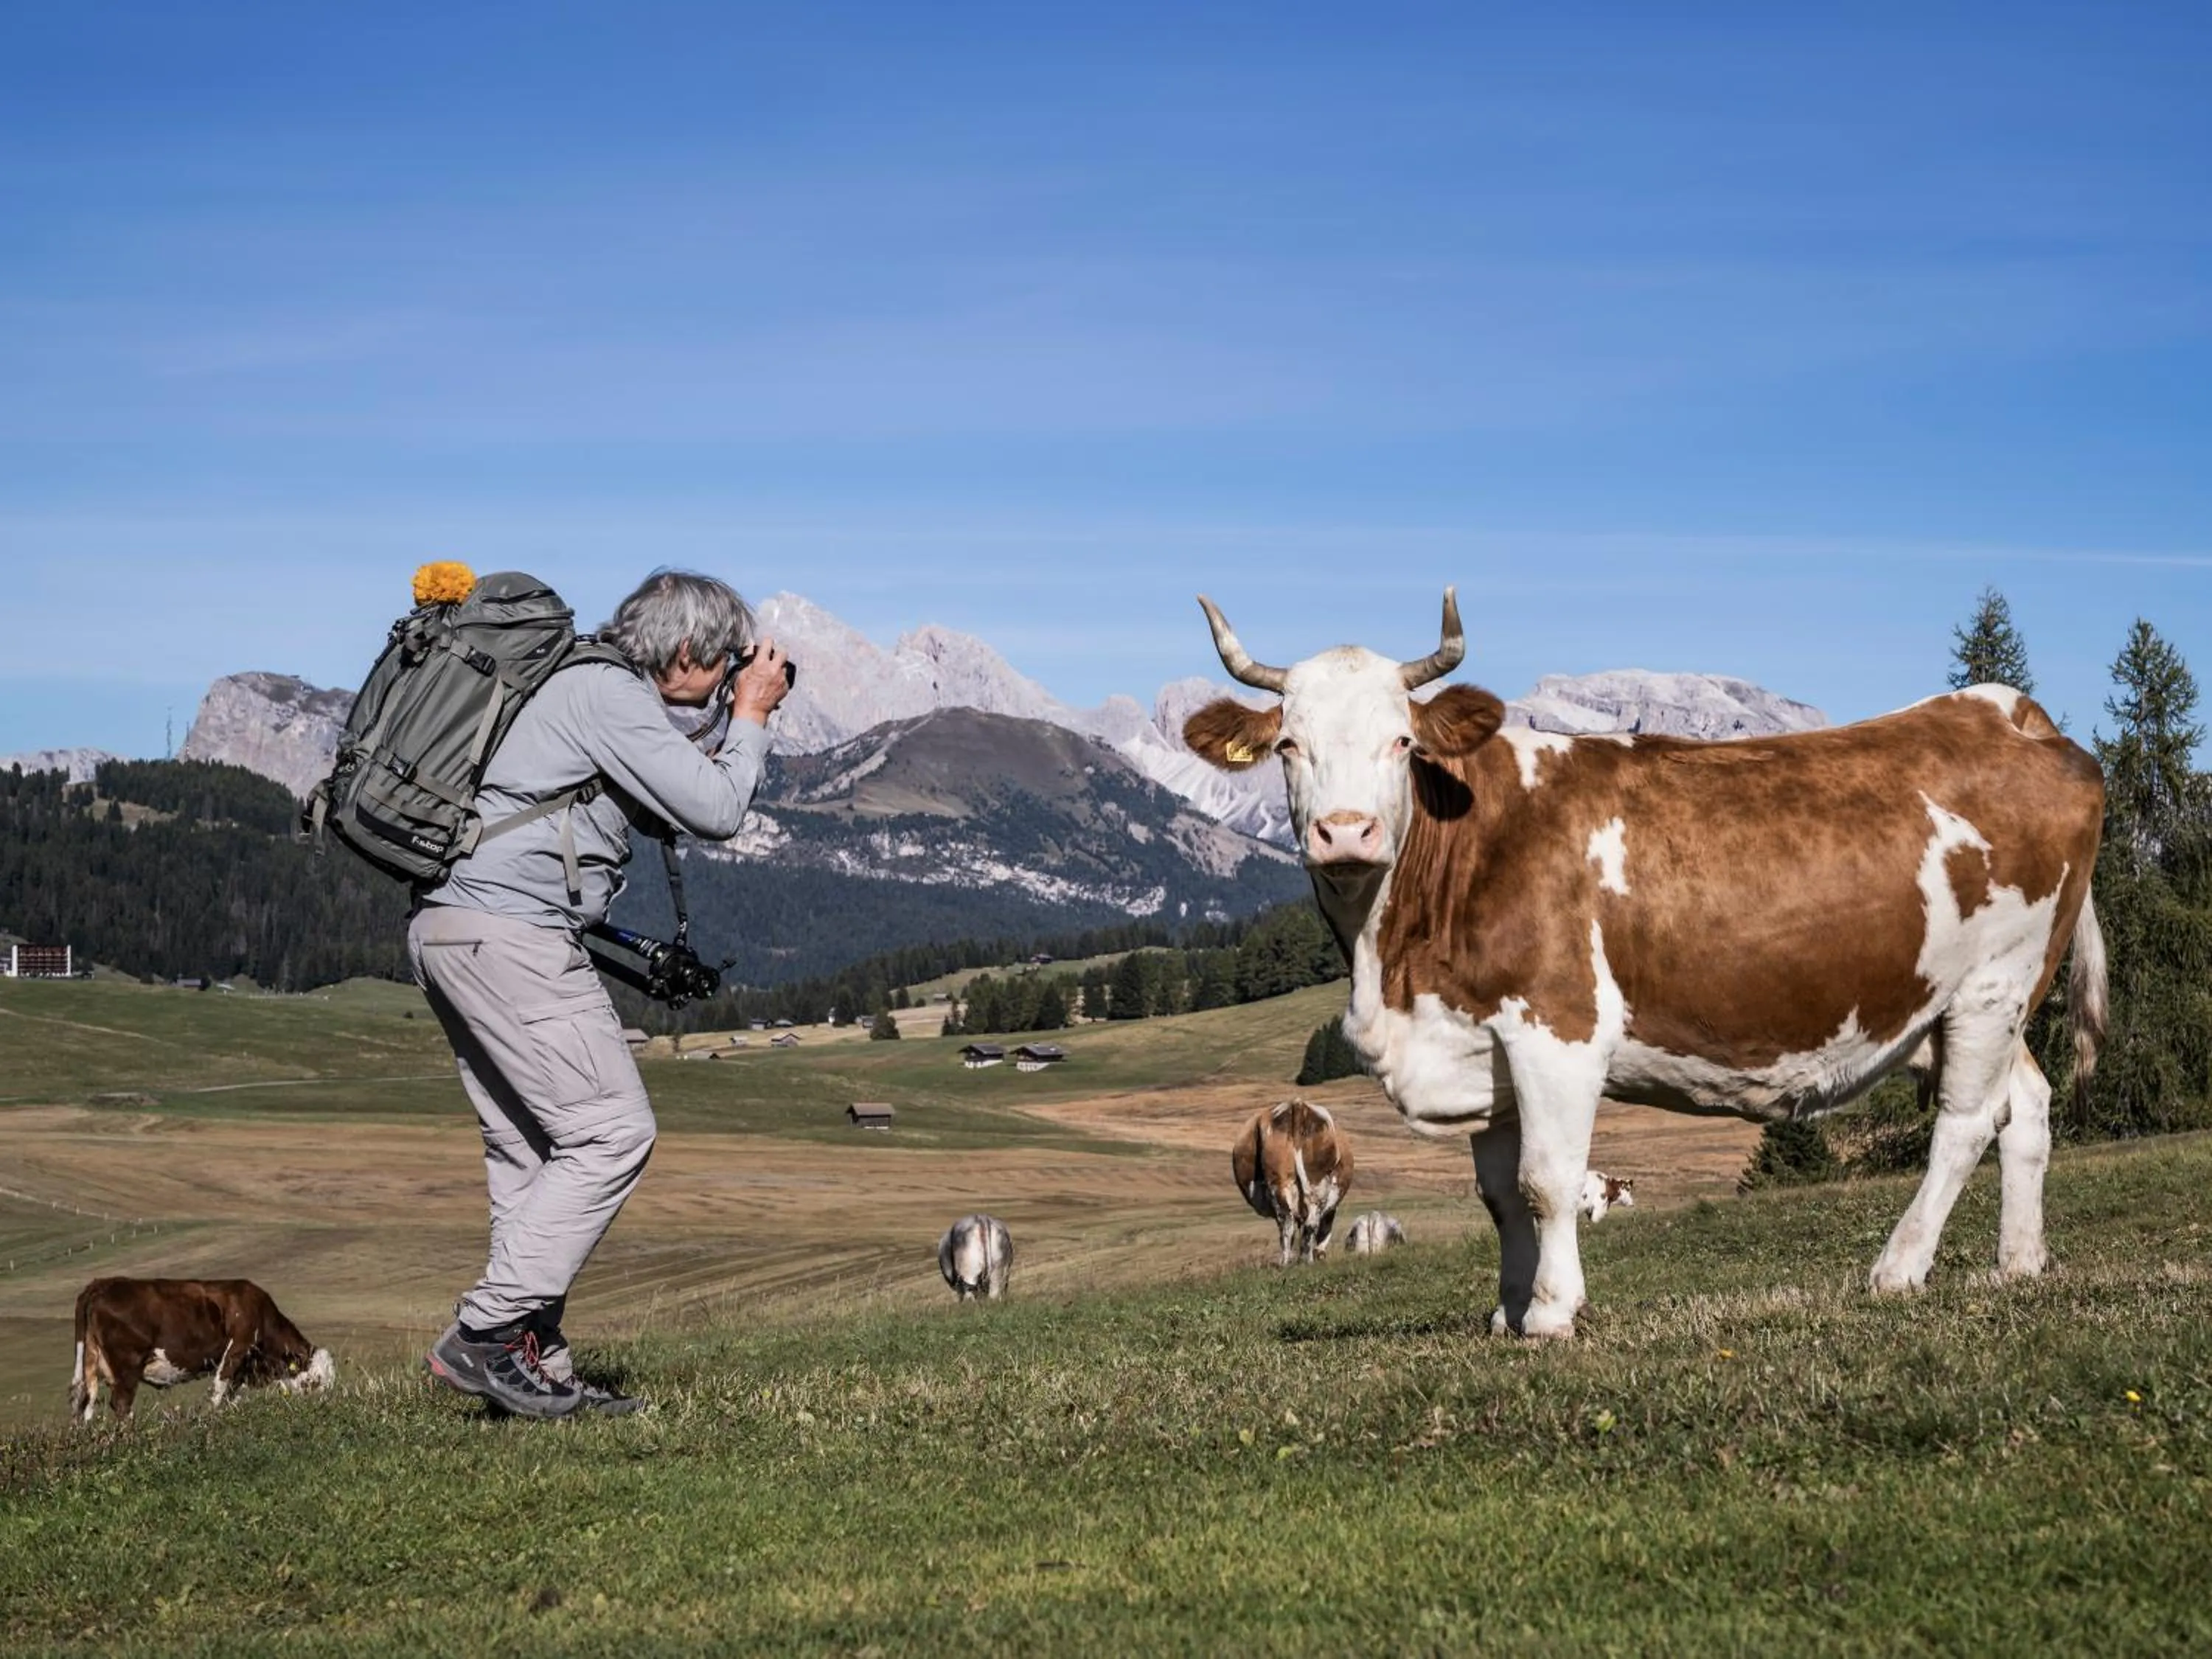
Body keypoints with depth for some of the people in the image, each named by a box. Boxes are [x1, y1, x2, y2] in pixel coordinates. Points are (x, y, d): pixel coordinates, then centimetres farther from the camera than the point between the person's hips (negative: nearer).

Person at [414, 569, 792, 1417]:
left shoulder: (592, 687, 20)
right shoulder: (609, 693, -11)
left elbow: (661, 813, 30)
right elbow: (716, 812, -13)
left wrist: (724, 737, 20)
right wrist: (750, 716, 2)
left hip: (448, 930, 11)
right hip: (508, 930, -11)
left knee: (530, 1149, 11)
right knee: (611, 1132, -9)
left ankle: (537, 1363, 11)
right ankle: (485, 1332, -11)